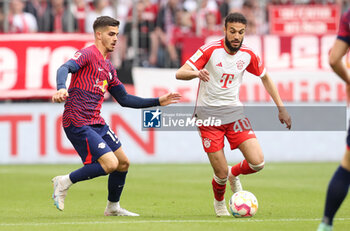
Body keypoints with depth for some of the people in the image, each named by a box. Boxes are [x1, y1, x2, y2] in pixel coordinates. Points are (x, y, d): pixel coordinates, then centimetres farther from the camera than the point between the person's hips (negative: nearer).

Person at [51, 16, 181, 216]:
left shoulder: (109, 67, 20)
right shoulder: (87, 54, -7)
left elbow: (124, 99, 25)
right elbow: (65, 68, -26)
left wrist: (158, 101, 22)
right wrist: (61, 88, -48)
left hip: (97, 123, 9)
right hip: (78, 123, -9)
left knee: (123, 163, 12)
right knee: (110, 164, -18)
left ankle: (113, 207, 29)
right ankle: (64, 182, -4)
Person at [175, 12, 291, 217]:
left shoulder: (248, 55, -1)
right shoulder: (211, 50, -13)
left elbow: (265, 78, 16)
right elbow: (180, 73, -16)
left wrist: (281, 108, 12)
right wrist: (197, 73, -39)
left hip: (234, 111, 3)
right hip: (208, 114, -3)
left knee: (257, 162, -13)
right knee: (221, 174, -6)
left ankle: (234, 174, 22)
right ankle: (219, 203, 28)